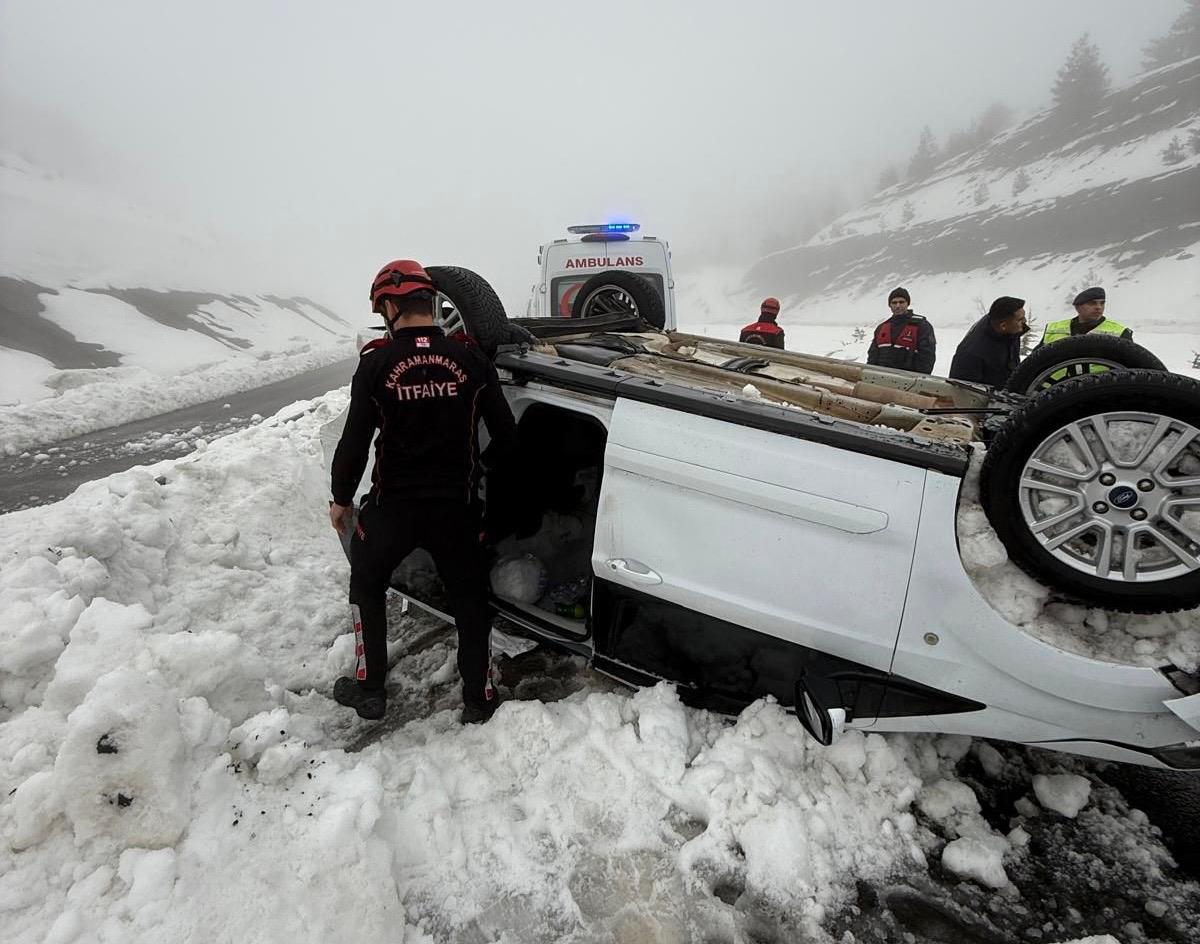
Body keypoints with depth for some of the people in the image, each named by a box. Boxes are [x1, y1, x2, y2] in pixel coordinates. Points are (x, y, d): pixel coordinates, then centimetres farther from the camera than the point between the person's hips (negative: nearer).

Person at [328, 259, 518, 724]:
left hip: (393, 504, -1)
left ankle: (369, 687, 31)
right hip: (455, 505, 1)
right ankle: (479, 698, 26)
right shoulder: (471, 360, -5)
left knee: (366, 586, 24)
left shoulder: (377, 363, -10)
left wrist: (341, 498, 6)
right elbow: (506, 434, -1)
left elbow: (355, 439, -10)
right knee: (469, 598, 17)